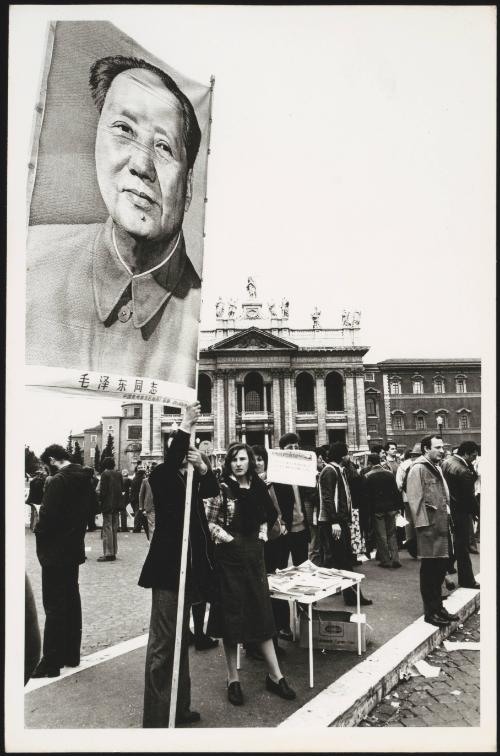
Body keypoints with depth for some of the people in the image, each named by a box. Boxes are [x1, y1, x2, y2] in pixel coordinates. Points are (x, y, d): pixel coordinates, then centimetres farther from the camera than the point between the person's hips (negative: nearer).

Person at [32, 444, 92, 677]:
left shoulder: (59, 481, -20)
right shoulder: (84, 478, 4)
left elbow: (48, 516, -22)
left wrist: (38, 530, -3)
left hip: (55, 552, -8)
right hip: (74, 548, 8)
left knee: (54, 607, 1)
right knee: (71, 601, 16)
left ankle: (51, 662, 10)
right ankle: (71, 654, 27)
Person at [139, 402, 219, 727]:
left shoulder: (192, 481, 10)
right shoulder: (163, 478, -9)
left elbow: (213, 489, -6)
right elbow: (169, 462, -31)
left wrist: (202, 465, -23)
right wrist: (186, 427, -33)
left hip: (188, 568, 8)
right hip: (167, 568, -8)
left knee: (180, 639, 18)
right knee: (163, 643, -2)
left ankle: (179, 706, 31)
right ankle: (156, 717, 8)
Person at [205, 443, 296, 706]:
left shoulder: (259, 487, 4)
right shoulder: (222, 488, -9)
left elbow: (267, 515, 19)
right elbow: (208, 521, -8)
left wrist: (262, 533, 4)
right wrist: (225, 537, -15)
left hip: (254, 554, 4)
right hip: (229, 555, -4)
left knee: (262, 612, 10)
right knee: (232, 614, 6)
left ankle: (275, 675, 21)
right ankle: (233, 679, 20)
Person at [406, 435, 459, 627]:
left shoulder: (437, 467, 16)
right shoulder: (418, 469, -13)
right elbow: (414, 499, -17)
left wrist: (447, 515, 15)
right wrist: (423, 524, -20)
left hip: (442, 524, 9)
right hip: (429, 526, -9)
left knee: (441, 567, 16)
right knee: (429, 569, 1)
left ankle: (438, 606, 29)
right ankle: (430, 612, 12)